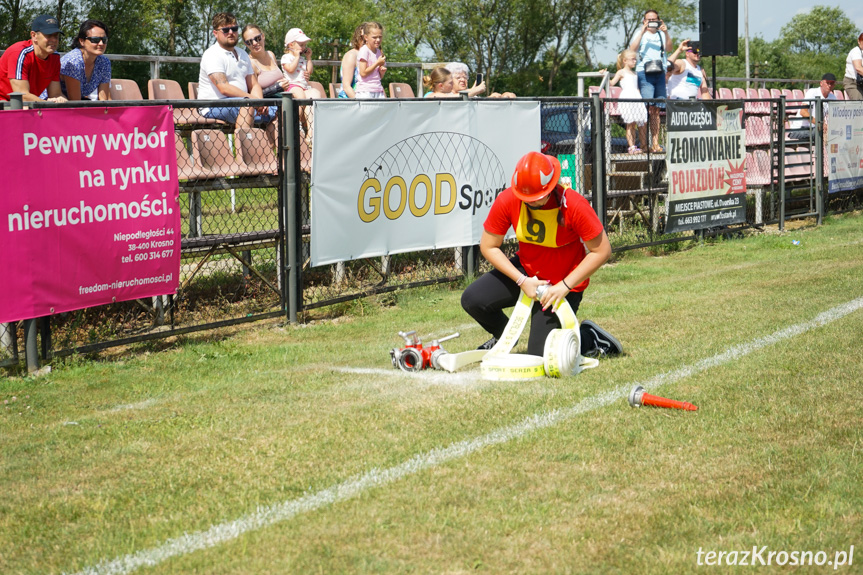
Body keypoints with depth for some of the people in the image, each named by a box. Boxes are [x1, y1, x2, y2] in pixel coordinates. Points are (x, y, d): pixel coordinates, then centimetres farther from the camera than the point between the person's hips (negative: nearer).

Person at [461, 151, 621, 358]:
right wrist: (522, 281, -17)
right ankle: (505, 335, 18)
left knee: (539, 354, -13)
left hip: (565, 282, -4)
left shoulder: (574, 205, -27)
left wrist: (565, 285, -24)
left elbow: (602, 251, -20)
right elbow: (489, 246, -8)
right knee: (472, 299, -14)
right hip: (524, 270, 4)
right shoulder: (507, 201, -18)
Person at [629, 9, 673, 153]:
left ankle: (655, 143, 4)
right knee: (646, 109, -13)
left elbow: (668, 48, 1)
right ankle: (643, 143, -14)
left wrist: (666, 33, -13)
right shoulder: (640, 34, 10)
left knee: (656, 110, 3)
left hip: (660, 73, 4)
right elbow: (632, 49, -7)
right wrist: (642, 32, -13)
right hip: (644, 72, -4)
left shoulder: (662, 34, 19)